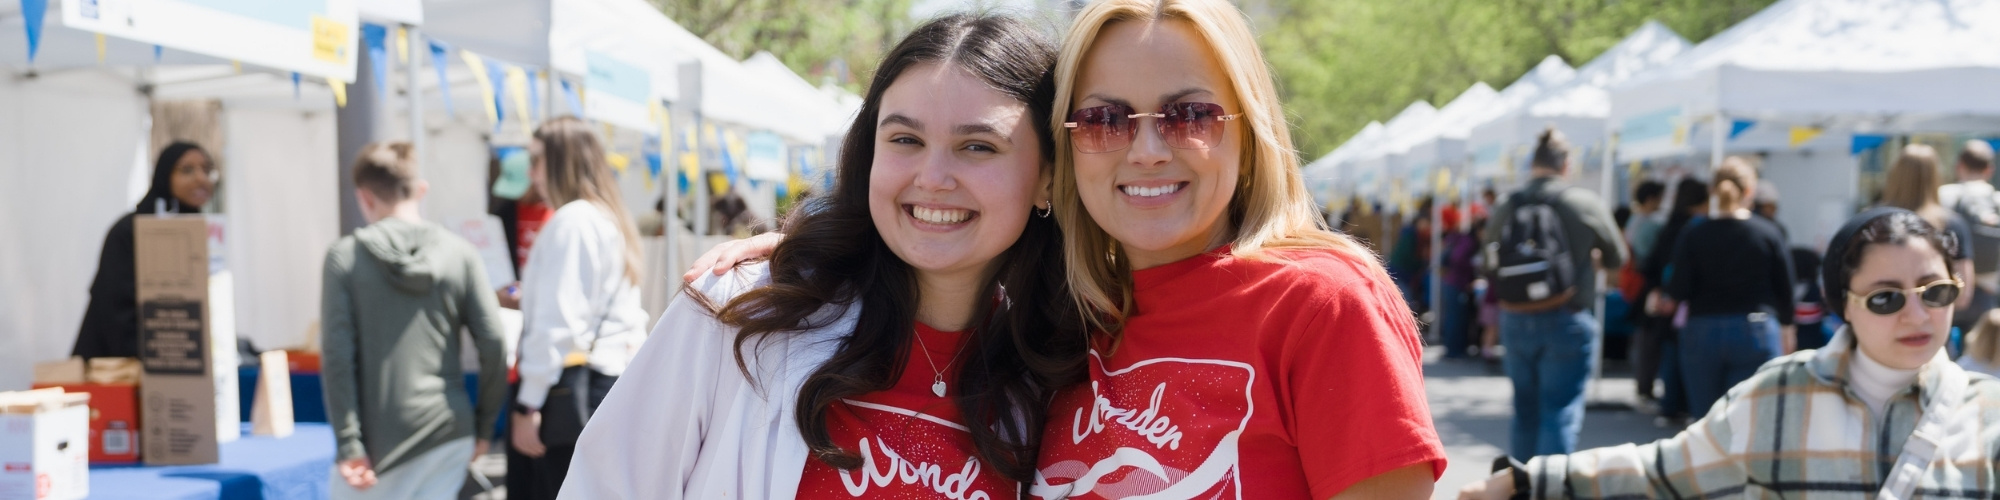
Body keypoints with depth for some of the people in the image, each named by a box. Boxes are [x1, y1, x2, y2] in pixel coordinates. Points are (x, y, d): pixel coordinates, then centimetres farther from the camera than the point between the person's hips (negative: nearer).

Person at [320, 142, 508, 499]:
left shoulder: (345, 258, -4)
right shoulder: (459, 254, 2)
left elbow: (338, 357, -9)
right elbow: (494, 347, -2)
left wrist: (349, 445, -8)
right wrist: (483, 426, 9)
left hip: (379, 438, -2)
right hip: (448, 431, 2)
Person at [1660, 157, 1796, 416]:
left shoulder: (1693, 236, -3)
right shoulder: (1769, 233, -1)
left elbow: (1679, 290, -8)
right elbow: (1784, 288, 4)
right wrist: (1787, 327, 18)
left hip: (1702, 333, 1)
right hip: (1755, 333, -1)